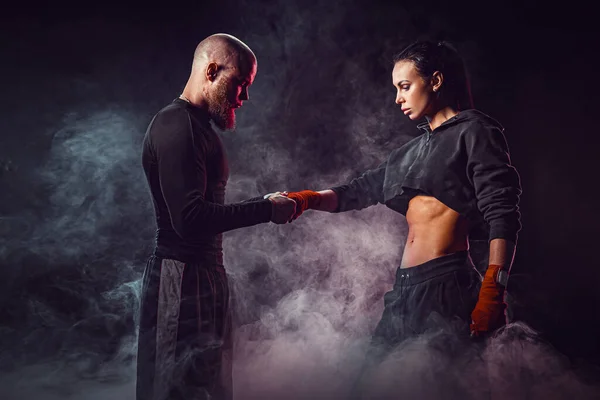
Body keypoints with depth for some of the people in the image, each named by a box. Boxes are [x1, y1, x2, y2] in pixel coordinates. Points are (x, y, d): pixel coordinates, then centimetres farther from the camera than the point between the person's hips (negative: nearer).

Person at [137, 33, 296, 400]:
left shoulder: (196, 125, 16)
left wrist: (264, 203, 8)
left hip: (203, 273, 10)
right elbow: (190, 218, -26)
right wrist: (265, 210, -18)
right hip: (184, 277, -10)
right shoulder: (177, 126, -16)